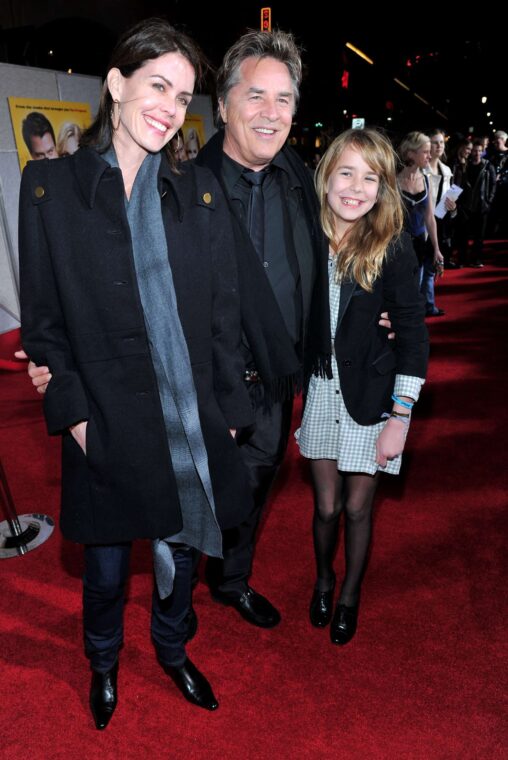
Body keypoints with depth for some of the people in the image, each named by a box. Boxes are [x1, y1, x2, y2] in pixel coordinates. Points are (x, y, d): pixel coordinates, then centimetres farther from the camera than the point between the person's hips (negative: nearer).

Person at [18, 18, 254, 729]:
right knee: (106, 567, 15)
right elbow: (42, 317, -1)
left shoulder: (200, 190, 3)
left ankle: (173, 650, 49)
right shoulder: (50, 184, -1)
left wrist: (228, 409, 1)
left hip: (192, 424, 2)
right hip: (106, 429, -1)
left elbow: (224, 313, 3)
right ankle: (103, 662, 48)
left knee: (180, 552, 19)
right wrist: (72, 412, -7)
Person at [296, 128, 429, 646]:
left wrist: (400, 417, -11)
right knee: (326, 505, 13)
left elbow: (413, 335, -9)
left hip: (370, 394, -1)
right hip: (318, 390, 2)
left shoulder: (392, 247, -11)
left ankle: (350, 594, 40)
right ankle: (323, 579, 44)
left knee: (357, 507, 12)